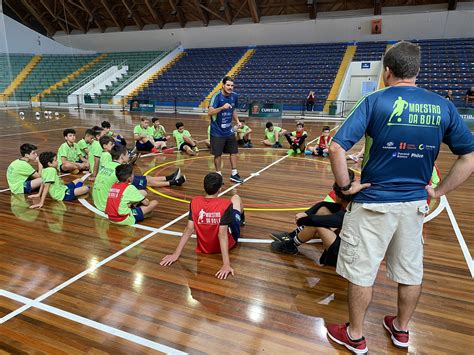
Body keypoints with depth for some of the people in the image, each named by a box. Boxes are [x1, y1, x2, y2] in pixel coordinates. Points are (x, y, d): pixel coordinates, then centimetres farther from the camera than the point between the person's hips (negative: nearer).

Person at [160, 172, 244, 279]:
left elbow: (189, 229, -20)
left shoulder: (195, 202, -19)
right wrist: (226, 264, -35)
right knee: (236, 198, 18)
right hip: (226, 245, -3)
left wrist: (176, 254, -15)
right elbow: (222, 234, -33)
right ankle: (241, 220, 53)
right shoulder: (226, 204, -28)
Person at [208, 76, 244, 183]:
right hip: (217, 132, -5)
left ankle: (234, 174, 20)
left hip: (229, 130, 6)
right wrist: (222, 107, -37)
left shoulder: (234, 96, 1)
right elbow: (210, 112, -24)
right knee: (218, 154, 4)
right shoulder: (216, 96, -17)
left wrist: (237, 121, 3)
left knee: (234, 152, 8)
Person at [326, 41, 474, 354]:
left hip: (373, 203, -4)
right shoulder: (443, 106, 2)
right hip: (415, 204, 5)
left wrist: (346, 185, -9)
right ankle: (401, 330, 41)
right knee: (411, 271, 20)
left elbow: (337, 148, -21)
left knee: (361, 272, 10)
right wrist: (439, 191, 7)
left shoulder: (376, 101, -11)